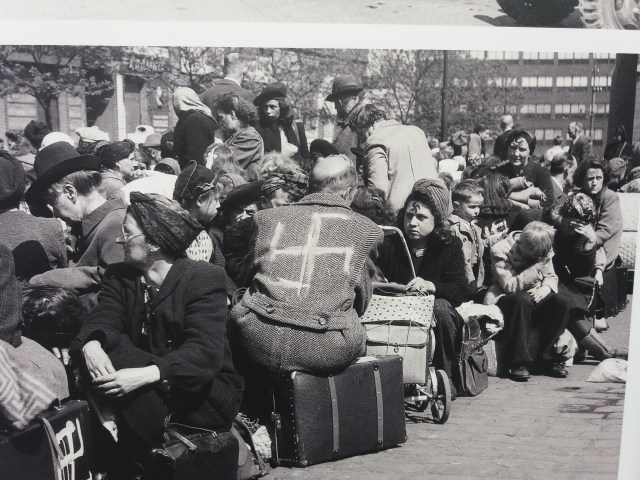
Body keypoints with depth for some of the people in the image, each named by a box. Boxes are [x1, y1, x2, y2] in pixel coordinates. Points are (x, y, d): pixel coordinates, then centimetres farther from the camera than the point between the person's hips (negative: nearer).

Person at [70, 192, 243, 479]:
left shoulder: (205, 278, -13)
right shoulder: (119, 276, 6)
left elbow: (204, 352, -25)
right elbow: (103, 318, -10)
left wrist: (146, 375, -38)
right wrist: (91, 344, -35)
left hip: (205, 396, -5)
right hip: (147, 393, 6)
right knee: (103, 353, -21)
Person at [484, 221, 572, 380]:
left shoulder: (542, 250, 2)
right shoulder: (500, 250, -15)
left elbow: (551, 277, 8)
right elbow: (510, 286, -21)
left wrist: (546, 287, -17)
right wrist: (538, 266, -26)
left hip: (535, 297, 5)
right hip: (505, 300, -5)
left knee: (562, 302, -22)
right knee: (522, 299, -38)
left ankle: (545, 356, -13)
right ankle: (518, 362, -30)